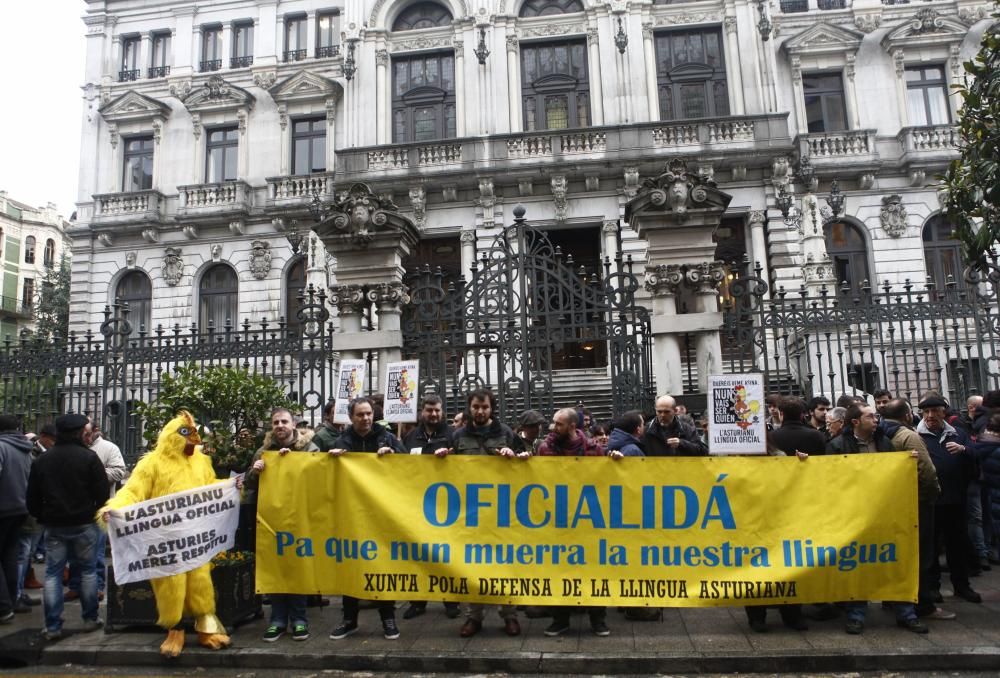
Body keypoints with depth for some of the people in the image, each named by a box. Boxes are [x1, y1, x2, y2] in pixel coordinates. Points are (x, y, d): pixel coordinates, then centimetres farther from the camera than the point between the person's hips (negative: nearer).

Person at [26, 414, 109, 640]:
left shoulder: (42, 459, 2)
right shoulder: (88, 457, -12)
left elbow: (33, 497, 7)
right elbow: (103, 492, -12)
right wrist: (94, 512, 7)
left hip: (54, 526, 3)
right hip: (84, 524, -3)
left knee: (52, 574, 7)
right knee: (87, 570, 9)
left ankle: (52, 626, 5)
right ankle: (90, 619, 15)